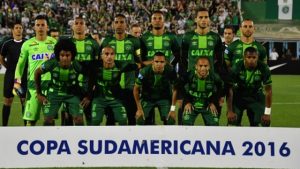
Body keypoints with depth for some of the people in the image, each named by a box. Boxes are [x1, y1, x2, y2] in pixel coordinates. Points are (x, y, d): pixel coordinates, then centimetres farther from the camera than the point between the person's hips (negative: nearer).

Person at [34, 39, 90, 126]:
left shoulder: (77, 66, -26)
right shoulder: (52, 64, -25)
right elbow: (37, 73, -6)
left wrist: (88, 96, -9)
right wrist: (39, 93, -1)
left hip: (72, 94, 0)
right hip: (55, 92, 0)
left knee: (79, 119, -11)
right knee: (48, 119, -7)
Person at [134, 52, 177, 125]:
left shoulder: (170, 71, -26)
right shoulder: (144, 72, -29)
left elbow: (174, 89, -11)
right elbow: (136, 89, -13)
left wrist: (173, 109, -12)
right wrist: (139, 109, -11)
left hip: (164, 98, 1)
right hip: (147, 98, -1)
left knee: (171, 119, -13)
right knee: (140, 118, -15)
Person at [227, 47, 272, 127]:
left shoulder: (263, 68, -22)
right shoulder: (236, 68, -24)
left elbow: (268, 90, -14)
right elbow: (230, 89, -16)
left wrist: (267, 113, -14)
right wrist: (230, 111, -16)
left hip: (256, 97, 1)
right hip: (238, 97, 0)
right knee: (233, 122, -8)